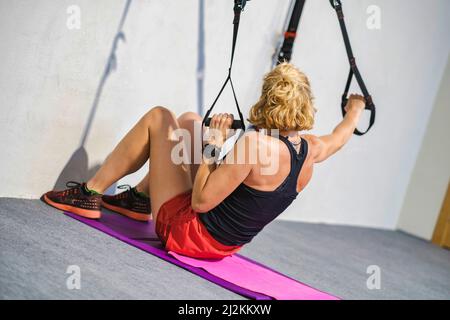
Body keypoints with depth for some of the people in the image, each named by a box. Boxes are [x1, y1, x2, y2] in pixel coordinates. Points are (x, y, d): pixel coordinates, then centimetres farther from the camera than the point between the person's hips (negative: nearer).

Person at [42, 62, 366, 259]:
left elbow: (201, 202, -27)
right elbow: (338, 138, 19)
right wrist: (355, 110, 38)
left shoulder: (256, 142, -28)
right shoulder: (309, 150, -7)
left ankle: (90, 194, 9)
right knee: (189, 120, 18)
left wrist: (213, 144, -19)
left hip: (187, 231, -7)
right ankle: (140, 199, 28)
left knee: (159, 117, 1)